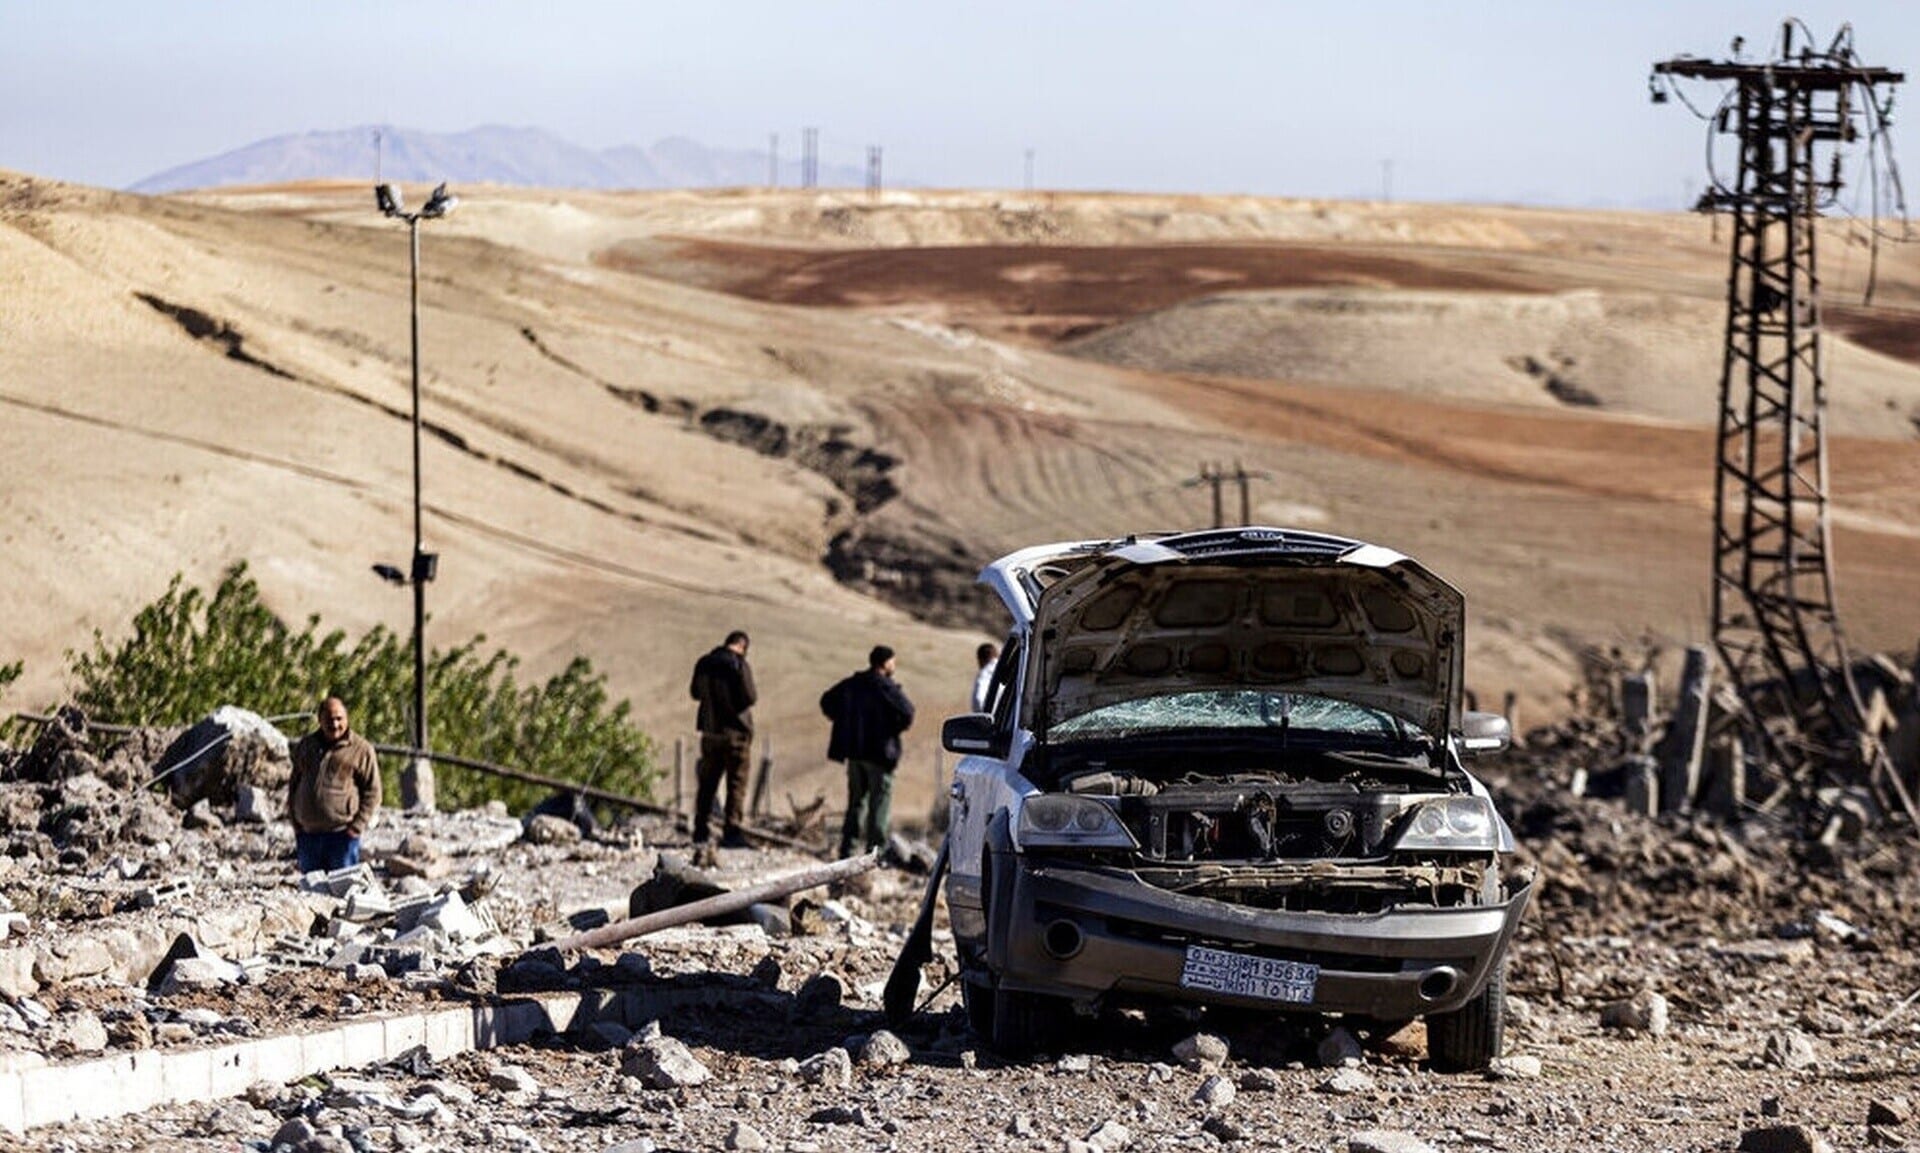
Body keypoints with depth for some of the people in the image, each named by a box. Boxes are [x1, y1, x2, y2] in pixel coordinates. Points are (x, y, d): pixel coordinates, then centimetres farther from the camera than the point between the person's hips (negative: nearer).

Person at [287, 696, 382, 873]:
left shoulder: (361, 749, -1)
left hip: (342, 835, -5)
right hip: (308, 834, 5)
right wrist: (295, 823, 11)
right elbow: (294, 784, 21)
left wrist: (357, 827, -10)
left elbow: (372, 792, -2)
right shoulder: (304, 746, 12)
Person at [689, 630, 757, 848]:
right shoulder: (739, 664, -15)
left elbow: (695, 693, 16)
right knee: (736, 781, 0)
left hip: (710, 729, 6)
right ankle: (731, 831, -6)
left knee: (707, 781, 15)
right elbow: (749, 697, -18)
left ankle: (701, 830, 18)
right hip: (735, 730, -6)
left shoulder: (704, 664, 4)